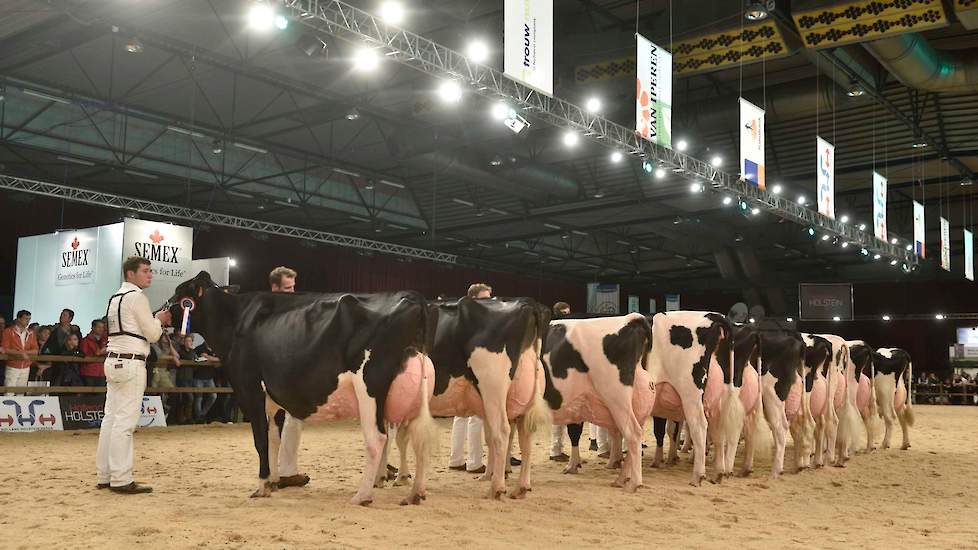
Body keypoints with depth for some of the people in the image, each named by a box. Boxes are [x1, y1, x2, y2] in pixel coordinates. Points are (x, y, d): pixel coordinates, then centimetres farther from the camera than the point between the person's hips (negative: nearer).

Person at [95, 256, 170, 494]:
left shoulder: (115, 298, 19)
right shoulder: (136, 297, -9)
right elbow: (153, 334, -9)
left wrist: (153, 321, 17)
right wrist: (160, 320, 9)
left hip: (113, 360, 9)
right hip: (131, 363, -9)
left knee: (111, 418, 10)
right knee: (125, 421, -9)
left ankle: (104, 476, 14)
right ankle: (121, 479, -8)